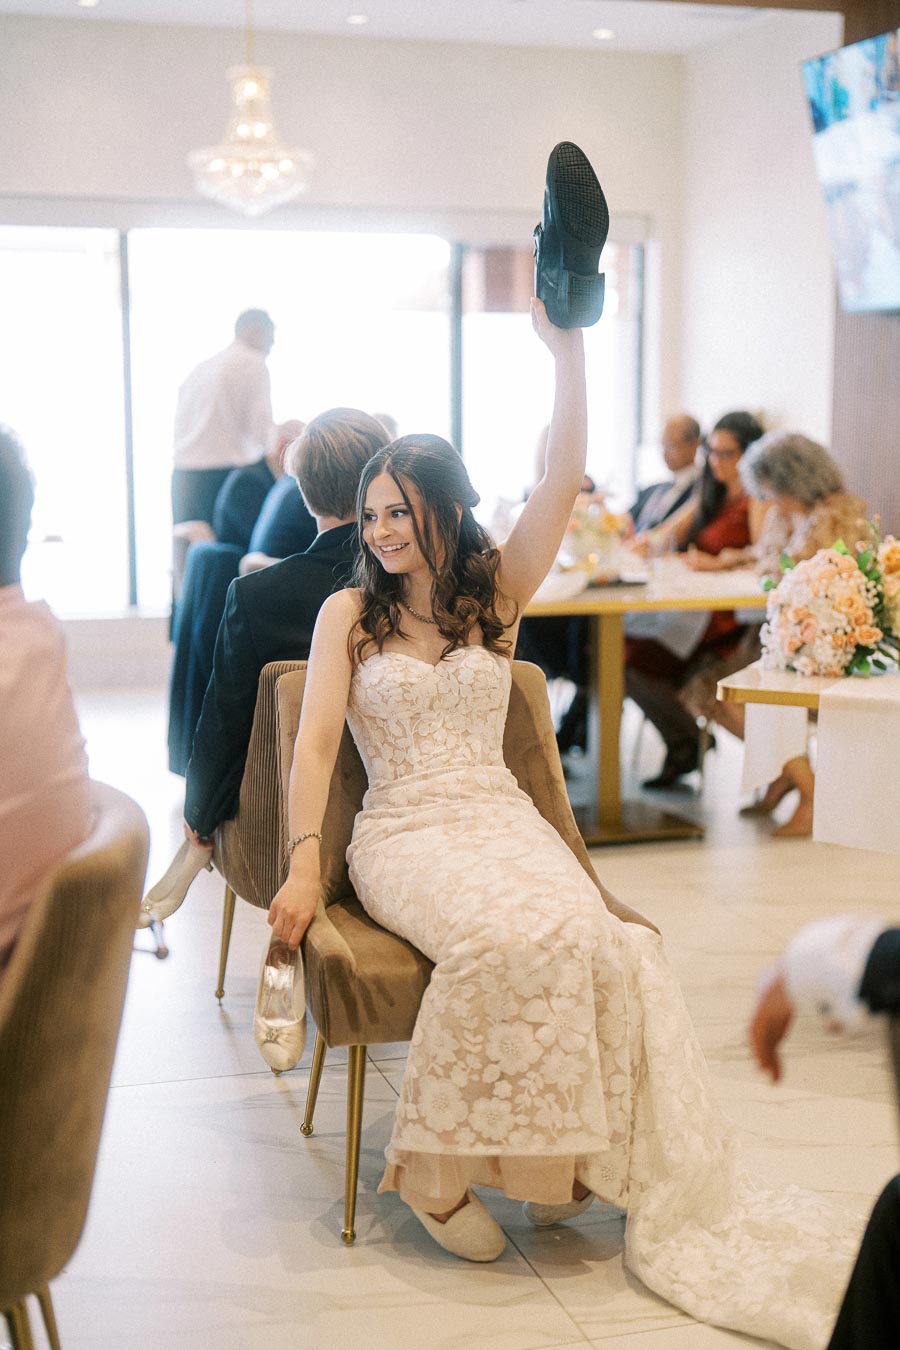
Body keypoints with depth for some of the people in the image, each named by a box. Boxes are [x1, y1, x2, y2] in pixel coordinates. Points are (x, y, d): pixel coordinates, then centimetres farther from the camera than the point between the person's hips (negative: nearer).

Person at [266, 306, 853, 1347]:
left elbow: (563, 483, -1)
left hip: (502, 818, 2)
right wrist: (302, 865, -14)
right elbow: (316, 743, 0)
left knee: (589, 936, -31)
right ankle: (433, 1172, -20)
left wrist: (568, 352, -11)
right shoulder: (349, 613, 9)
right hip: (404, 832, -2)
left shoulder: (497, 592, 12)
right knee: (506, 936, -34)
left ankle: (566, 1156, -16)